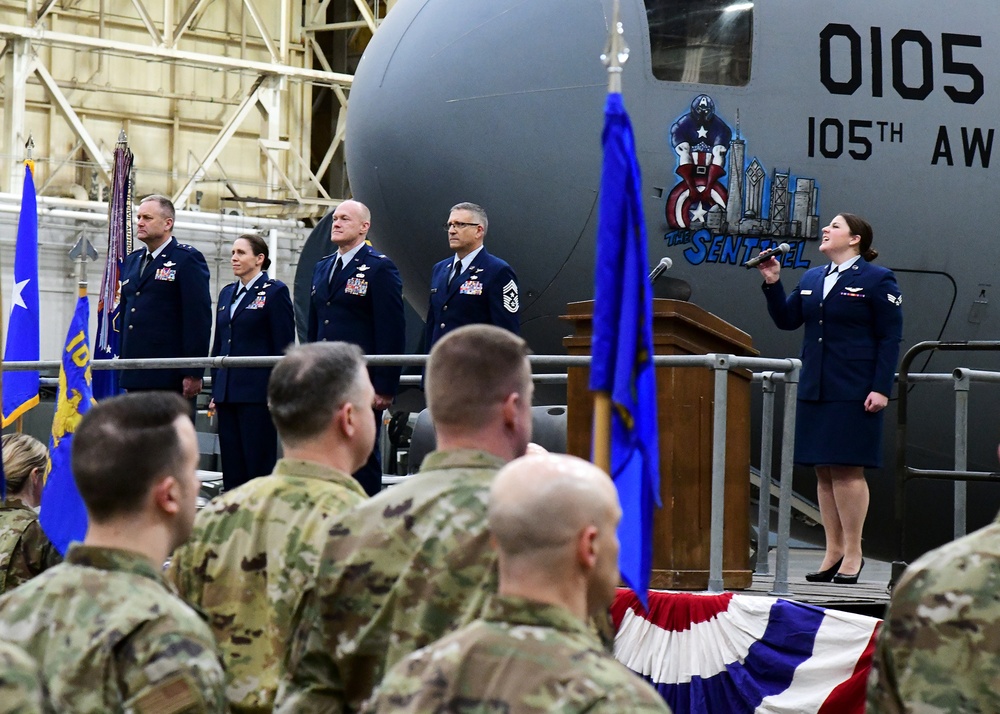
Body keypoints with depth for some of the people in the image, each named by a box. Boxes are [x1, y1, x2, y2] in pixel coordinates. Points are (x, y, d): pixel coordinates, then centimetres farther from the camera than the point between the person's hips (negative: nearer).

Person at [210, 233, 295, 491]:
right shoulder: (228, 293, 16)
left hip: (257, 392, -7)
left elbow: (284, 346, -7)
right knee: (231, 465, 6)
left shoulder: (275, 291, -4)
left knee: (258, 462, -6)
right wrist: (215, 391, 15)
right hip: (228, 391, 7)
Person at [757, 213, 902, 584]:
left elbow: (890, 338, -6)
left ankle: (853, 553, 3)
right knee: (824, 471, 7)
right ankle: (833, 551, 13)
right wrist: (773, 284, 2)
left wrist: (881, 389, -13)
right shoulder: (812, 278, 17)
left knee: (848, 469, -5)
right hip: (815, 390, 6)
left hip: (853, 392, -6)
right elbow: (786, 319, 17)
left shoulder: (877, 279, -2)